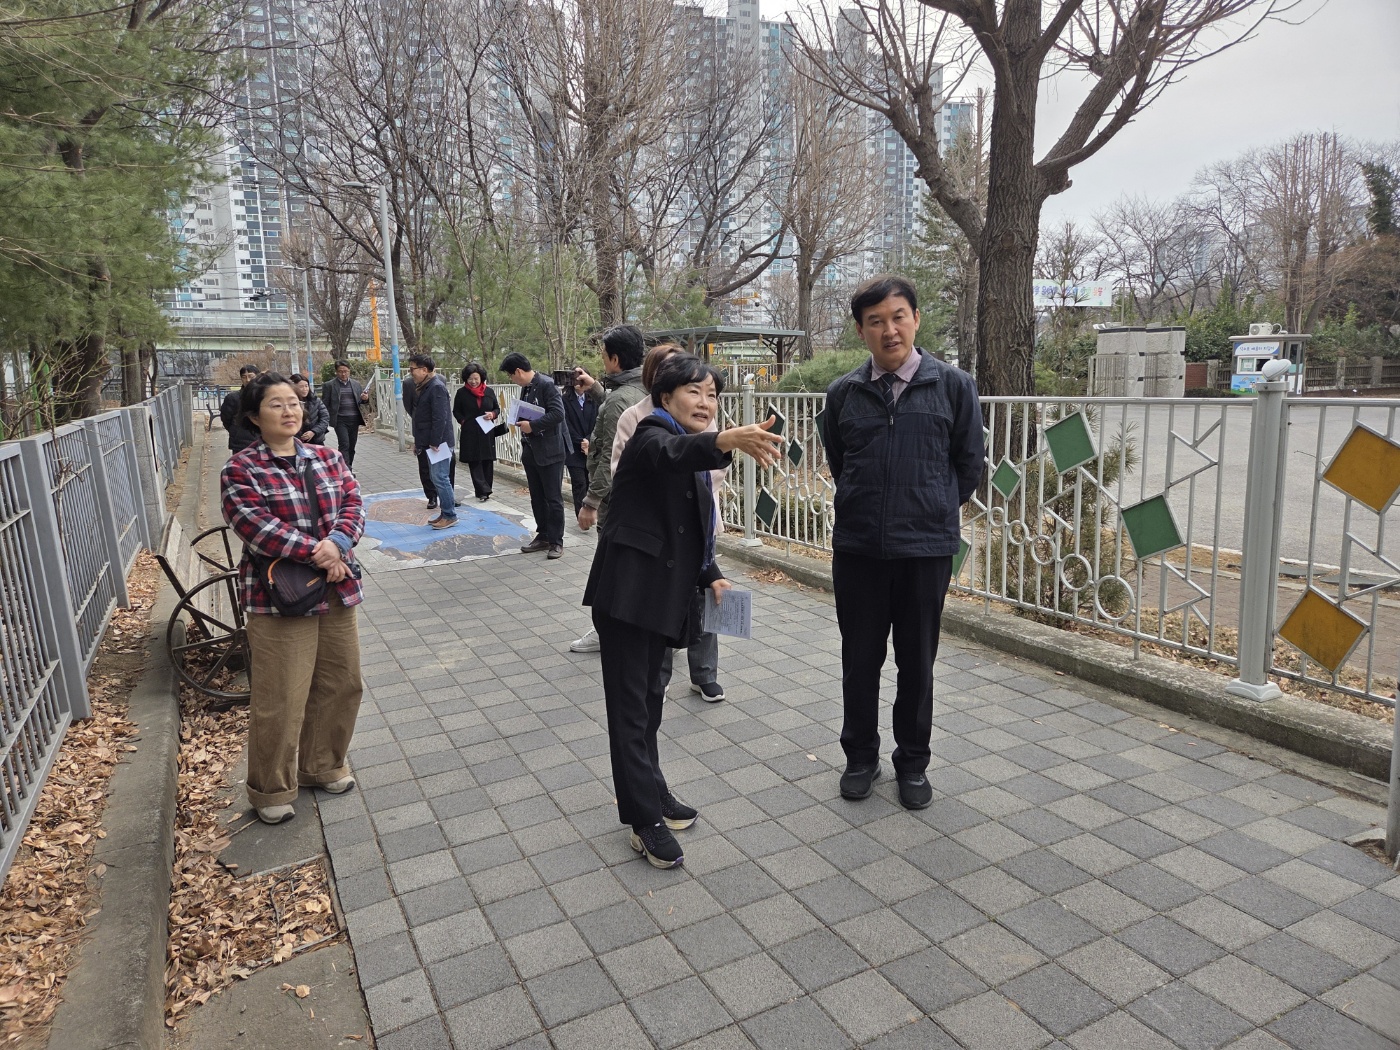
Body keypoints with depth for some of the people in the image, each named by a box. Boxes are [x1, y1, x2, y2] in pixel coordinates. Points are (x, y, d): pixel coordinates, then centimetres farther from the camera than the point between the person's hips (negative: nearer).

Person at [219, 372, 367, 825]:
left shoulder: (327, 457, 9)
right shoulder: (241, 470, -7)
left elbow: (353, 505, 0)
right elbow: (258, 529, -17)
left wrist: (337, 543, -20)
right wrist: (319, 554, -21)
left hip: (337, 592, 6)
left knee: (341, 684, 15)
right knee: (281, 700, -1)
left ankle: (322, 765, 36)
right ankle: (272, 789, 20)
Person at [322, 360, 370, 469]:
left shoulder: (356, 384, 12)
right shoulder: (329, 385, 1)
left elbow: (361, 400, 19)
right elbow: (325, 404, 1)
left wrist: (365, 398, -6)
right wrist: (326, 421, -6)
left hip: (354, 419, 4)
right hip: (340, 420, -4)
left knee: (351, 446, 9)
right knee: (344, 445, -13)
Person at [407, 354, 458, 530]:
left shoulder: (437, 387, -15)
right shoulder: (423, 387, 14)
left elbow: (440, 417, -21)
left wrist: (435, 443, -22)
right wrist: (418, 441, 17)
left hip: (439, 443, -10)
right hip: (429, 442, 10)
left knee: (440, 478, -7)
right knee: (437, 478, 13)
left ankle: (449, 515, 1)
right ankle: (445, 512, 20)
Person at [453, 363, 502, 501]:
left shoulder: (489, 391, 6)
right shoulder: (462, 393, 2)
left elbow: (497, 408, 15)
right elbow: (456, 411, 9)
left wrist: (493, 414, -6)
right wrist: (464, 421, -6)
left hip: (487, 432, 2)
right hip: (470, 433, -2)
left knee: (488, 461, 4)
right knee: (474, 462, -6)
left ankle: (485, 490, 15)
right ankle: (483, 490, -6)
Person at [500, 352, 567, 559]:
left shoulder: (546, 385, -14)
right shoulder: (525, 388, 11)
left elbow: (557, 413, -24)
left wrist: (532, 425, -20)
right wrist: (521, 421, 6)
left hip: (549, 452, -9)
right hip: (530, 451, 9)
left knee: (553, 498, -1)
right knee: (537, 498, 15)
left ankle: (556, 541, 7)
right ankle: (543, 536, 25)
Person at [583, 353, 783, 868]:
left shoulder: (693, 449, 14)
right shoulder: (652, 437, -12)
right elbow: (673, 453, -39)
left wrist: (710, 575, 8)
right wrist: (729, 440, -57)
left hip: (664, 592, 9)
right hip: (628, 591, -8)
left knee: (649, 695, 19)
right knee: (631, 704, -2)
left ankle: (649, 791, 33)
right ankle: (646, 820, 5)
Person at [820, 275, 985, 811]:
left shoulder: (953, 385, -3)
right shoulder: (844, 392, 2)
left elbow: (969, 463, 5)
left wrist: (934, 510, 10)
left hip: (926, 547, -1)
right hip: (857, 547, 2)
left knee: (917, 661, 11)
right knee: (859, 659, 11)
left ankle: (912, 762, 29)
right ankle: (860, 756, 30)